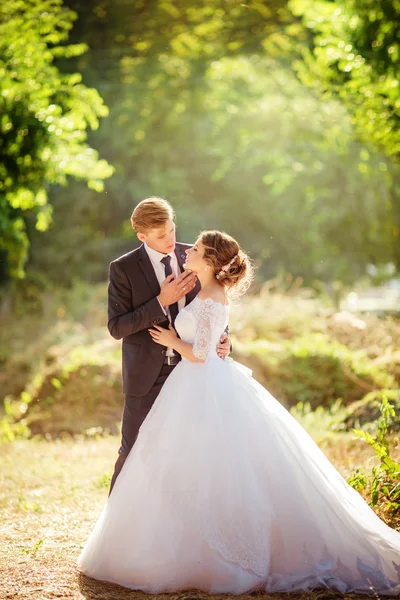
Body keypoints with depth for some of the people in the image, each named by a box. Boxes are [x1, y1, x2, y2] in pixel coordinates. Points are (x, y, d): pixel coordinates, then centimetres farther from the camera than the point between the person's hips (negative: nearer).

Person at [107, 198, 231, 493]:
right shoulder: (123, 268, -8)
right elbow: (116, 327, -12)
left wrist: (223, 338, -8)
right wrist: (161, 301, -20)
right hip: (148, 373, -3)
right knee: (134, 450, 3)